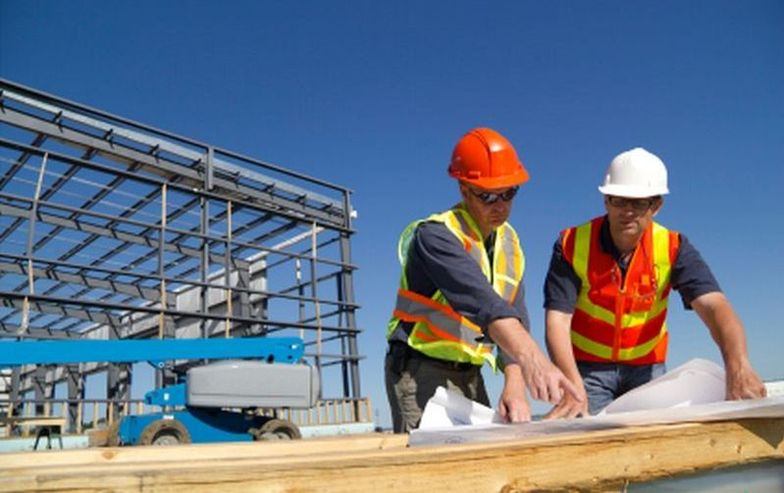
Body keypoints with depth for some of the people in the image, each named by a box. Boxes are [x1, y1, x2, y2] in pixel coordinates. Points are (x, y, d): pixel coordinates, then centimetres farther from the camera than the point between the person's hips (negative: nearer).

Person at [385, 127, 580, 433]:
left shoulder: (509, 241, 5)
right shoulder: (435, 235, -19)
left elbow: (515, 317, -1)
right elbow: (480, 300, -36)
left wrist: (515, 387, -14)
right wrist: (531, 357, -49)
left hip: (470, 376, 7)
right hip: (421, 372, -7)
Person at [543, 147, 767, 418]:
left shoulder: (673, 248, -13)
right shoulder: (572, 245, -18)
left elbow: (713, 305, -27)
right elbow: (557, 321, -25)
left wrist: (738, 367, -47)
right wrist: (574, 389, -39)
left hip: (647, 367, 2)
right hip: (587, 367, -2)